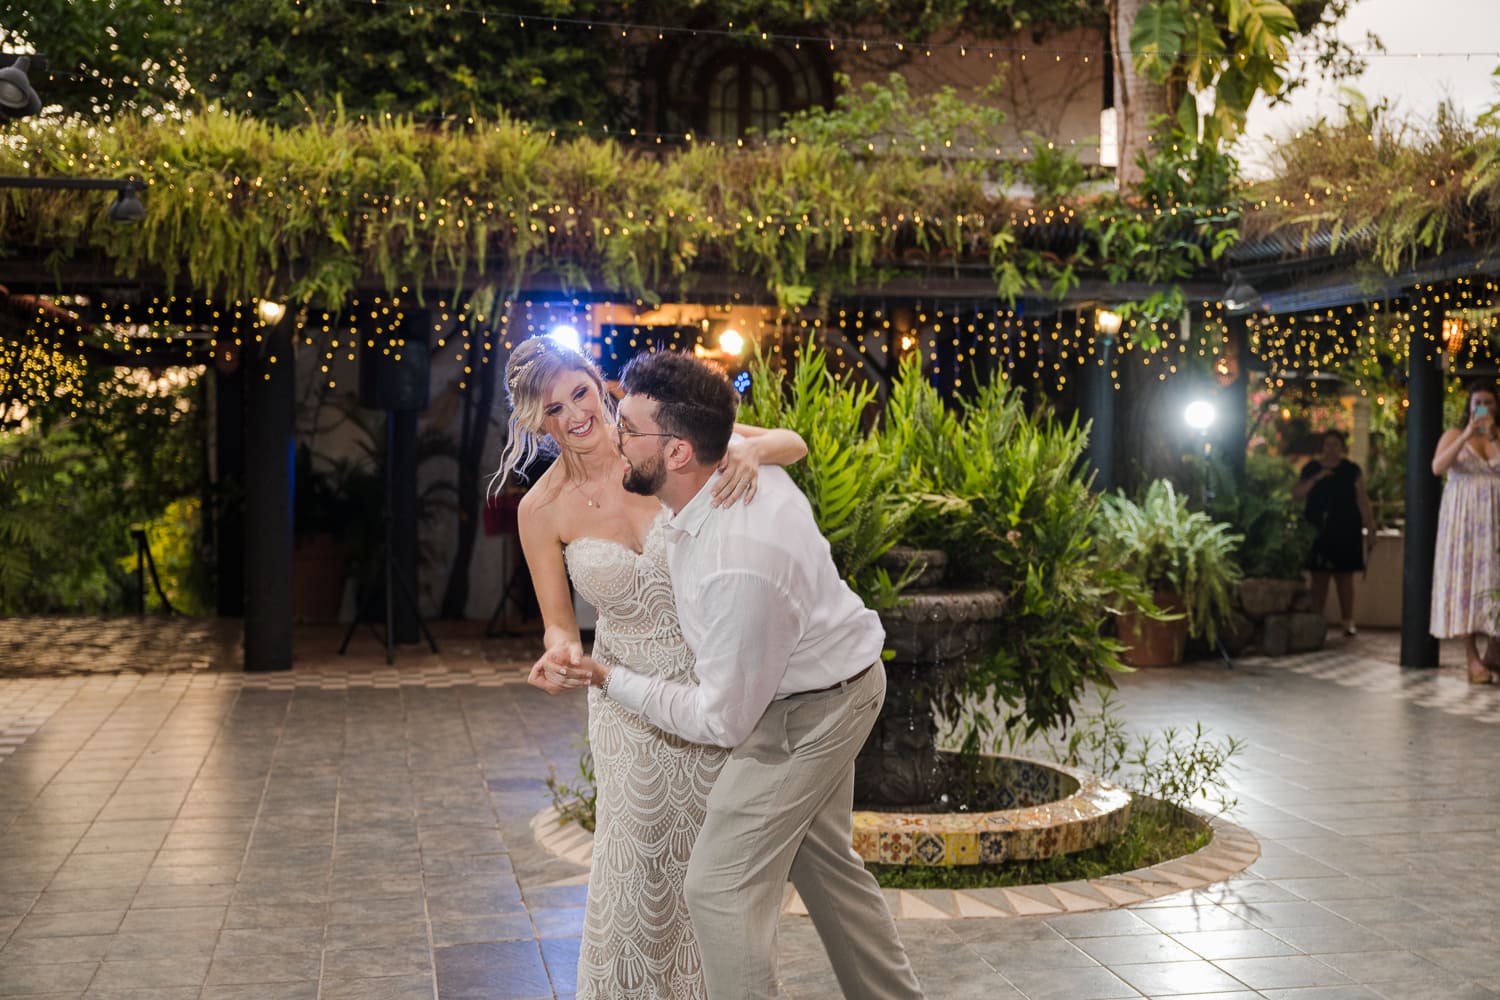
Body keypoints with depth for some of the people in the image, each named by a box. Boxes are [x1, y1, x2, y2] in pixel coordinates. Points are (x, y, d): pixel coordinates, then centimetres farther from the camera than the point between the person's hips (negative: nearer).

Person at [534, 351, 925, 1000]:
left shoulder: (736, 570, -39)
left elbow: (724, 722, -27)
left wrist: (606, 678, -23)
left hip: (808, 707, -10)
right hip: (839, 679, 10)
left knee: (722, 886, -5)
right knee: (824, 861, 24)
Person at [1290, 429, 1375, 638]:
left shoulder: (1351, 470, 5)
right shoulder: (1311, 469, 10)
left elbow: (1363, 502, 3)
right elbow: (1296, 495, 1)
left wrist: (1370, 529, -3)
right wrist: (1316, 478, -11)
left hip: (1345, 533, -1)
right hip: (1318, 532, 1)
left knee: (1344, 577, -1)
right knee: (1319, 578, 1)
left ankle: (1348, 622, 4)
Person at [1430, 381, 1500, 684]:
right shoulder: (1454, 434, 5)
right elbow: (1437, 467, -13)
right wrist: (1467, 435, -17)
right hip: (1463, 516, -2)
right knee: (1466, 577, -5)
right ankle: (1472, 657, -5)